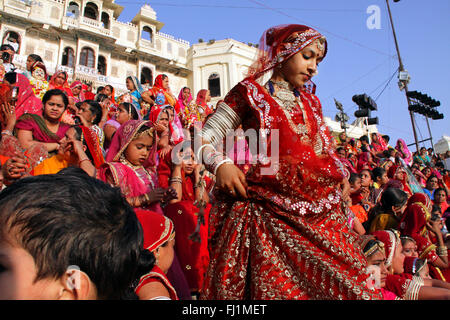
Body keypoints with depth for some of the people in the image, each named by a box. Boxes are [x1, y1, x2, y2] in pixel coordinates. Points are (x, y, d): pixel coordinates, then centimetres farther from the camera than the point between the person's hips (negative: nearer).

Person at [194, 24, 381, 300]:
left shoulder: (310, 101, 19)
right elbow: (204, 138, -1)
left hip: (323, 211, 6)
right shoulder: (250, 92, 2)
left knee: (342, 282, 4)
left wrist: (340, 173, 9)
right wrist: (220, 164, -21)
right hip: (271, 214, -5)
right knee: (277, 286, -6)